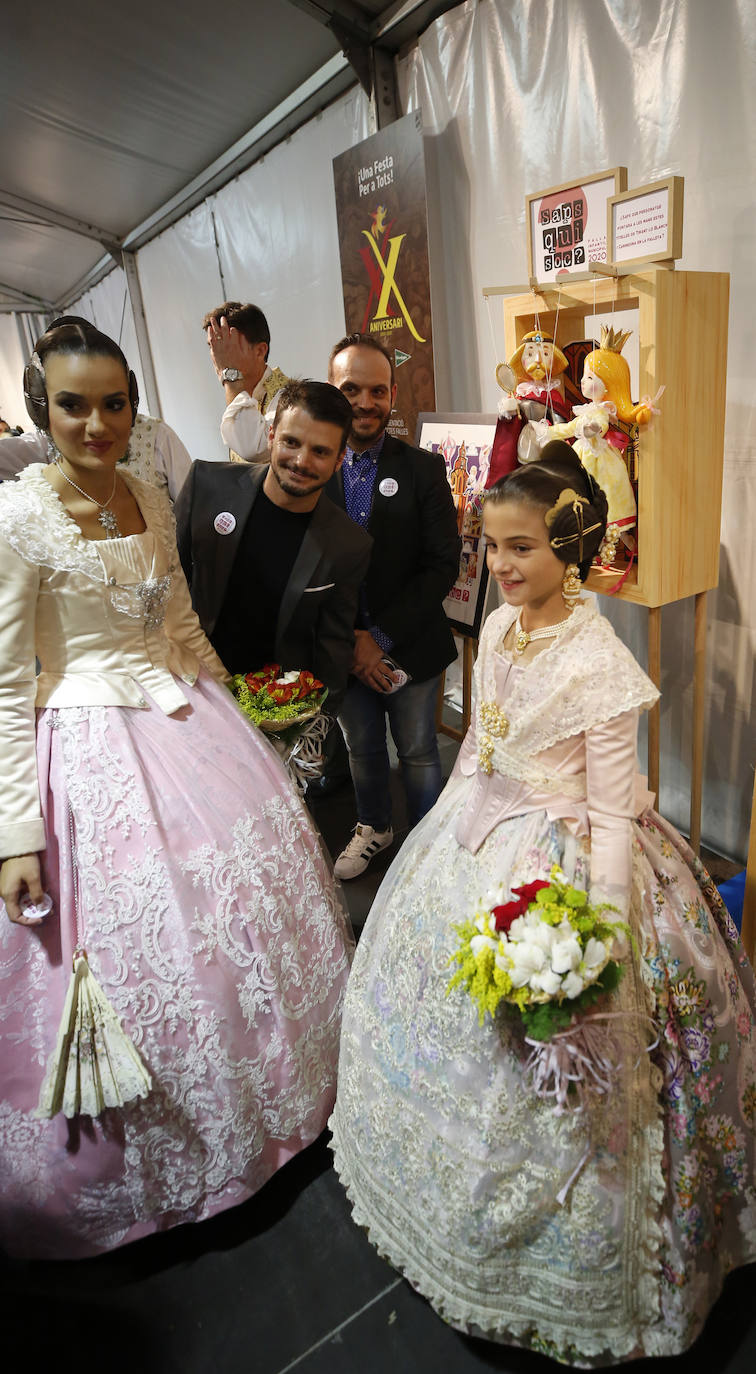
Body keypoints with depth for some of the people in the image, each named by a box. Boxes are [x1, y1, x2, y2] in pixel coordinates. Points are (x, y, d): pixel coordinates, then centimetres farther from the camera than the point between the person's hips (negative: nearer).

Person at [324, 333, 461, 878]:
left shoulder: (423, 469, -8)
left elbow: (443, 564, -12)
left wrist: (380, 637, -17)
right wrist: (347, 642, -12)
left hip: (411, 648, -2)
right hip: (344, 650, 2)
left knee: (417, 752, 15)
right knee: (361, 749, 21)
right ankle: (374, 826, 46)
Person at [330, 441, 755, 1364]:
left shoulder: (599, 663, -22)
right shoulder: (496, 630, -1)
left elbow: (612, 811, -19)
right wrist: (449, 822, 17)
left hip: (562, 862, -7)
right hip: (478, 842, 8)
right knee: (443, 1020, 24)